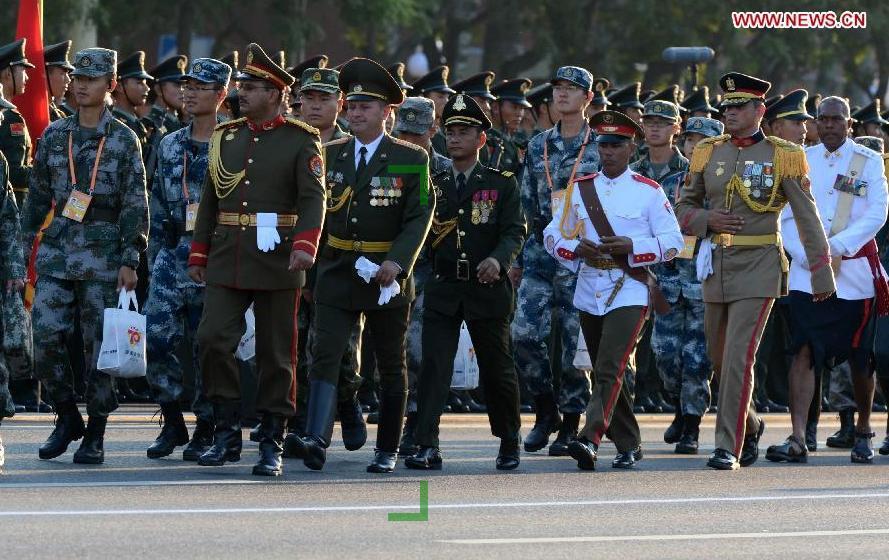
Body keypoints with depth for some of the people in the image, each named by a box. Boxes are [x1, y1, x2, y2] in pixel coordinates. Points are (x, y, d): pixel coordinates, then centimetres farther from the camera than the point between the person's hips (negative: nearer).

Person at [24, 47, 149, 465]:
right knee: (45, 337, -8)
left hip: (103, 254, -3)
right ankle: (67, 417, 10)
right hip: (57, 251, 3)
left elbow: (136, 205, -1)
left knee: (100, 344, -1)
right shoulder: (54, 136, 9)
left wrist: (129, 260, -7)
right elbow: (38, 195, 15)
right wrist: (26, 243, 10)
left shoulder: (124, 140, 0)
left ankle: (95, 434, 9)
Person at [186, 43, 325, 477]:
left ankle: (272, 445, 9)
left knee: (276, 355, 2)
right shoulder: (224, 136, 12)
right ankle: (226, 434, 1)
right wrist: (198, 255, 12)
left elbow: (314, 198, -12)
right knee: (212, 340, -9)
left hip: (277, 262, -4)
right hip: (226, 262, 4)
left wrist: (305, 243, -28)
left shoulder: (301, 141, -2)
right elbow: (209, 200, 16)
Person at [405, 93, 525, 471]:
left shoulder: (502, 184, 4)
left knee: (497, 367, 9)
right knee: (434, 365, -11)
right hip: (442, 289, 1)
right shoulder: (434, 186, 11)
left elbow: (515, 230, -6)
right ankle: (427, 447, -15)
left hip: (487, 288, -1)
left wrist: (498, 258, -23)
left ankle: (509, 443, 26)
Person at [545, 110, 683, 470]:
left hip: (629, 291, -5)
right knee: (608, 372, 11)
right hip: (589, 292, 5)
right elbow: (552, 235, 10)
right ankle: (628, 446, 21)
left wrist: (631, 247, -16)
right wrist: (577, 249, -11)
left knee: (611, 369, -18)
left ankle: (591, 438, -29)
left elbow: (673, 243, -1)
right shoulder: (579, 190, 10)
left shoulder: (649, 192, 0)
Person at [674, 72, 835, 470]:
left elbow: (807, 218, -1)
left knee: (738, 357, -14)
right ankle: (750, 425, 36)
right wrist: (707, 220, -10)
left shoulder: (783, 156, -4)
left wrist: (822, 273, -1)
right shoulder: (708, 154, 7)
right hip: (717, 265, 5)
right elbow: (684, 209, 13)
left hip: (758, 266, -5)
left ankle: (729, 446, -12)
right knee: (719, 359, 13)